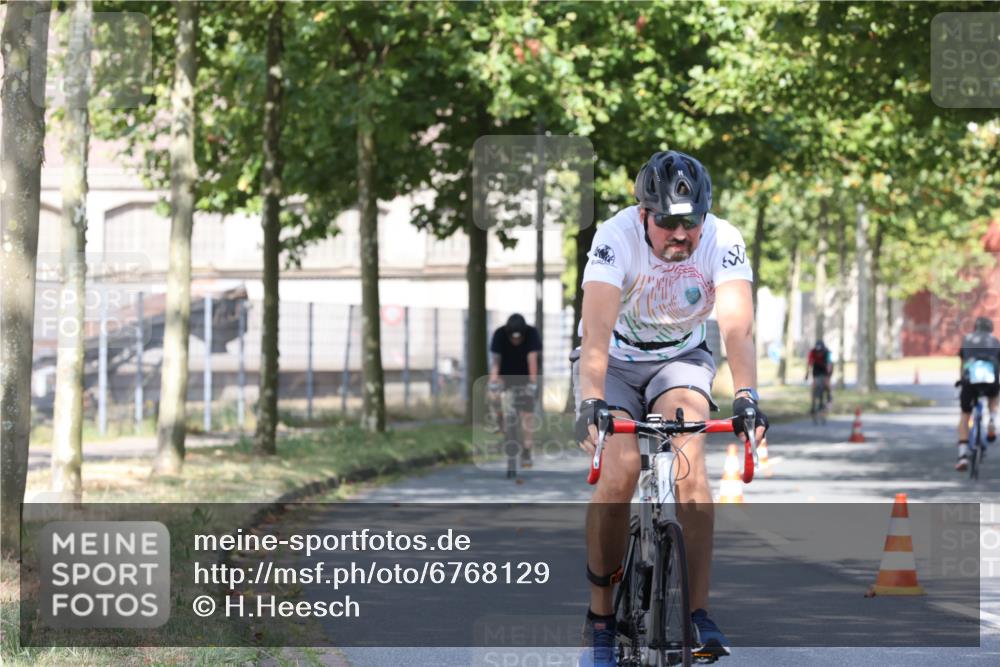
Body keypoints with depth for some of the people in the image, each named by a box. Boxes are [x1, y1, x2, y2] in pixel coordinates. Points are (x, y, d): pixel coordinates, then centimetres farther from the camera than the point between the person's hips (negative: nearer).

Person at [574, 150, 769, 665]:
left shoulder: (723, 242, -23)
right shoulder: (616, 239, -28)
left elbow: (737, 327, -34)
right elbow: (597, 329, -38)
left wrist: (746, 396, -50)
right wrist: (591, 402, -53)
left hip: (680, 359, 1)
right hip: (615, 362, -1)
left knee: (688, 456, -26)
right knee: (618, 474, -22)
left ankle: (698, 613, -25)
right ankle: (600, 614, -5)